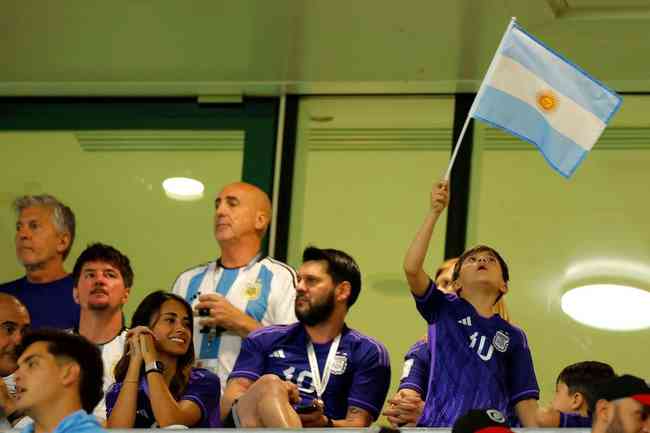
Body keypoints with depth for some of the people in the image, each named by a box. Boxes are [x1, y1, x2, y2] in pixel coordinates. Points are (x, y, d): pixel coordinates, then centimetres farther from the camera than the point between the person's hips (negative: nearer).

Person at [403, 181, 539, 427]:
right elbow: (411, 268, -4)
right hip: (437, 425, -1)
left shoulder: (513, 337, 14)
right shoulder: (443, 310, 11)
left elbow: (524, 399, 11)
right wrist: (435, 212, -5)